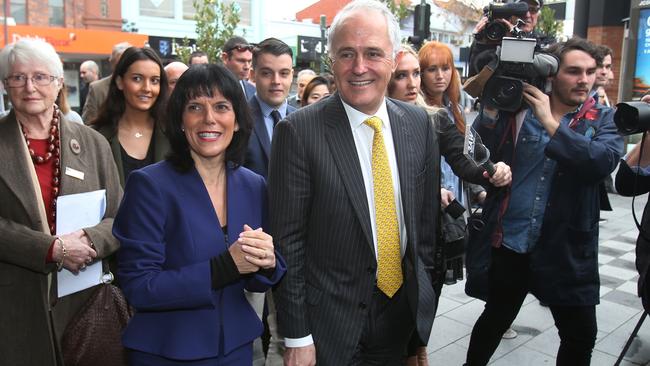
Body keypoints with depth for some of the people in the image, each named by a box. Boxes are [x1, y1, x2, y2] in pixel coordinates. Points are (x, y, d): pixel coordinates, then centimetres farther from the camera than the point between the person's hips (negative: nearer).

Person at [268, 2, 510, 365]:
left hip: (405, 310, 5)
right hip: (331, 320, -4)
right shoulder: (299, 130, -16)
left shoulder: (419, 123, -2)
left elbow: (427, 217, 7)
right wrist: (297, 337, -11)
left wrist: (426, 292, 9)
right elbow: (287, 241, -13)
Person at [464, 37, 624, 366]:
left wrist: (550, 122, -22)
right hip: (508, 244, 0)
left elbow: (603, 162, -19)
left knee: (581, 336, 9)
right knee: (495, 320, 18)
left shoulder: (602, 120, 1)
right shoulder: (516, 108, -1)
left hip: (565, 250, 1)